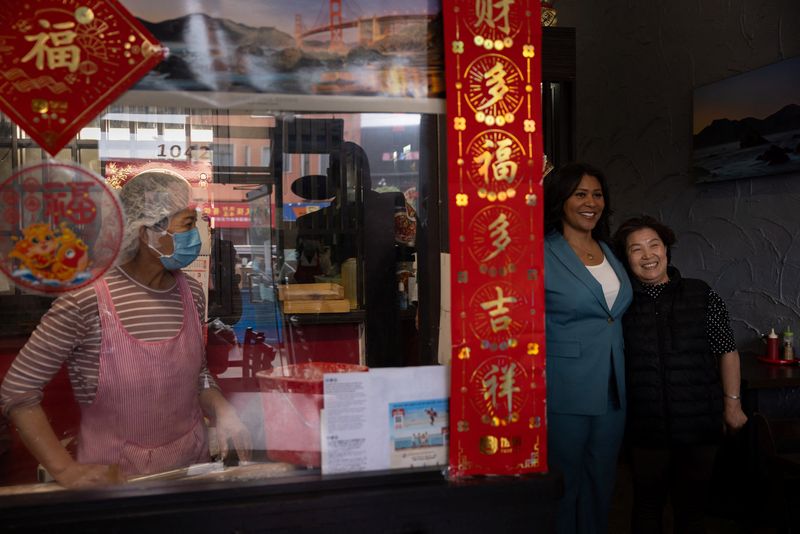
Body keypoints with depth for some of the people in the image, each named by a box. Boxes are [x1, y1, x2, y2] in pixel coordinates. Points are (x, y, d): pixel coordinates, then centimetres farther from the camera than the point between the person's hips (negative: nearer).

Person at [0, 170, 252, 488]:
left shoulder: (191, 294, -5)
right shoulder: (86, 301, -21)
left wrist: (222, 413, -9)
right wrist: (66, 470, -16)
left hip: (191, 463, 5)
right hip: (112, 477, -5)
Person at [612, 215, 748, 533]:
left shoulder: (701, 296, -1)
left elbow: (727, 352, 5)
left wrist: (732, 403, 2)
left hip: (699, 423, 1)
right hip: (646, 427, 0)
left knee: (692, 505, 14)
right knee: (648, 504, 12)